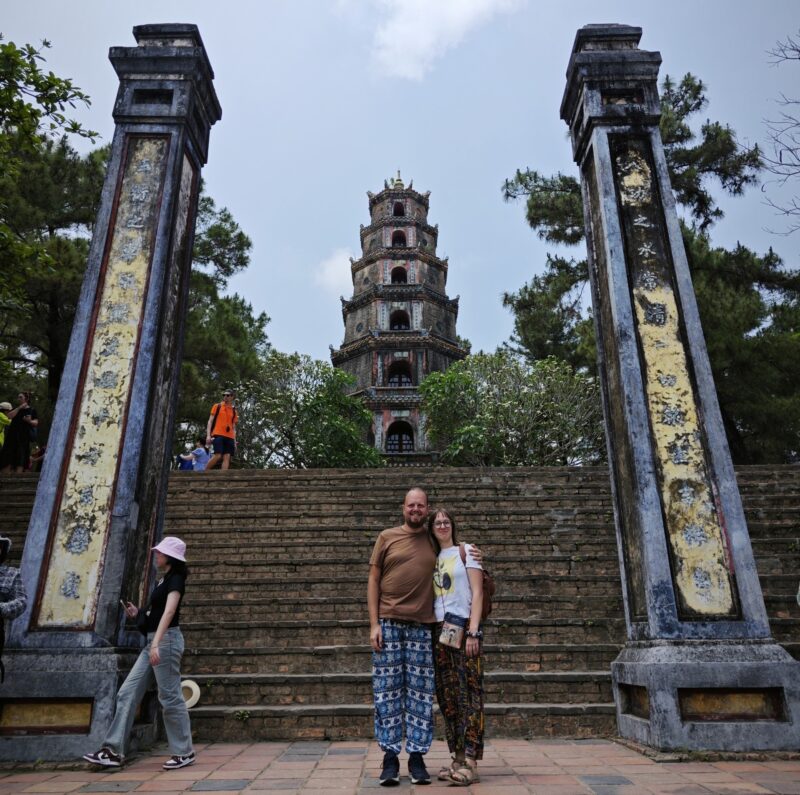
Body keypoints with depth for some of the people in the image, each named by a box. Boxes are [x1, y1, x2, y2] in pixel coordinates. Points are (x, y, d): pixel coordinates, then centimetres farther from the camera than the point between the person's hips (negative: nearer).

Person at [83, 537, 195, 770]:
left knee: (170, 697, -4)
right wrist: (138, 614, 8)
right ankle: (114, 751, 9)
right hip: (153, 641, 9)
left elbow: (169, 612, -23)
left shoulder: (175, 579, -10)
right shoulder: (162, 580, 18)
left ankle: (184, 753, 7)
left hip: (166, 640, -9)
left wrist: (156, 644, -32)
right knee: (127, 693, 5)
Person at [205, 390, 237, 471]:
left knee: (227, 458, -8)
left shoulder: (234, 411, 18)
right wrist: (208, 435, -8)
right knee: (218, 456, -18)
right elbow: (210, 421, 4)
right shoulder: (217, 406, 10)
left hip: (229, 437, 4)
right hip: (218, 435, -4)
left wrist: (235, 442, 11)